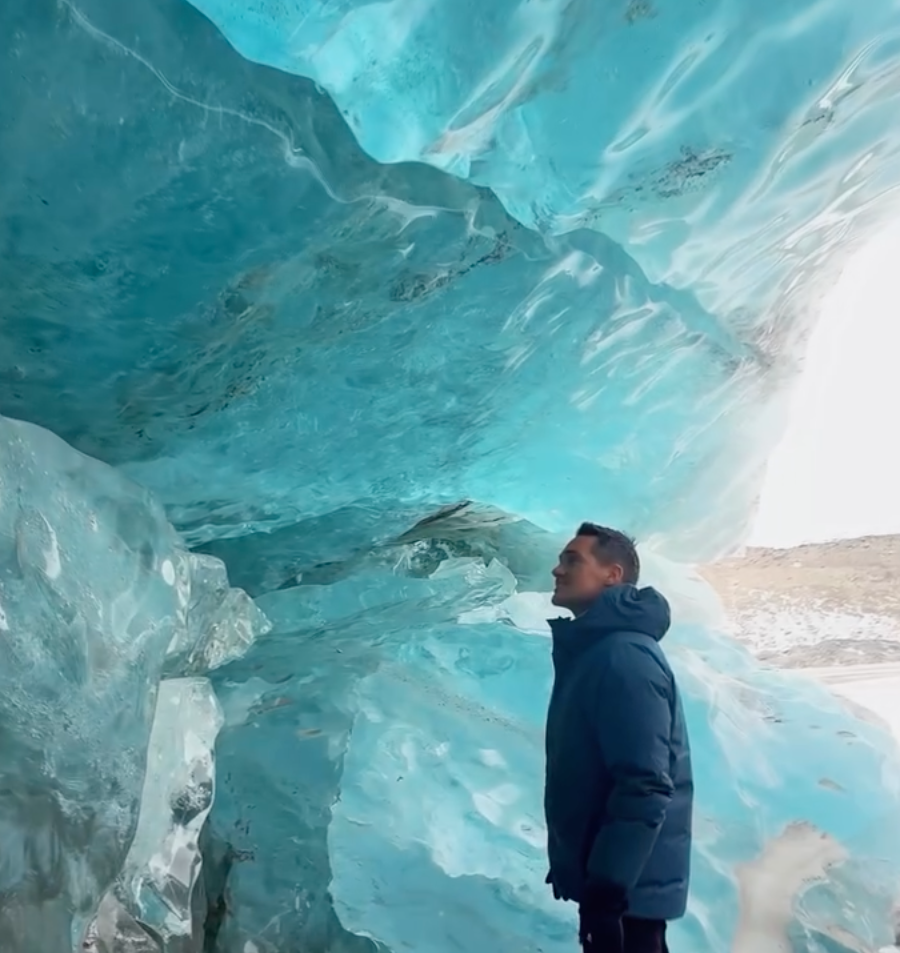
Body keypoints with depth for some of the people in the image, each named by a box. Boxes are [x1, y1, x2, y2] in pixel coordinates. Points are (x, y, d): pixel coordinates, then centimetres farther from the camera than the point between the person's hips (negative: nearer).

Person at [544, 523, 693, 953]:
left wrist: (605, 888, -25)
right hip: (613, 879, 10)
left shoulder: (624, 656, -19)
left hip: (626, 889, -10)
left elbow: (644, 787, -26)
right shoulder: (594, 653, 12)